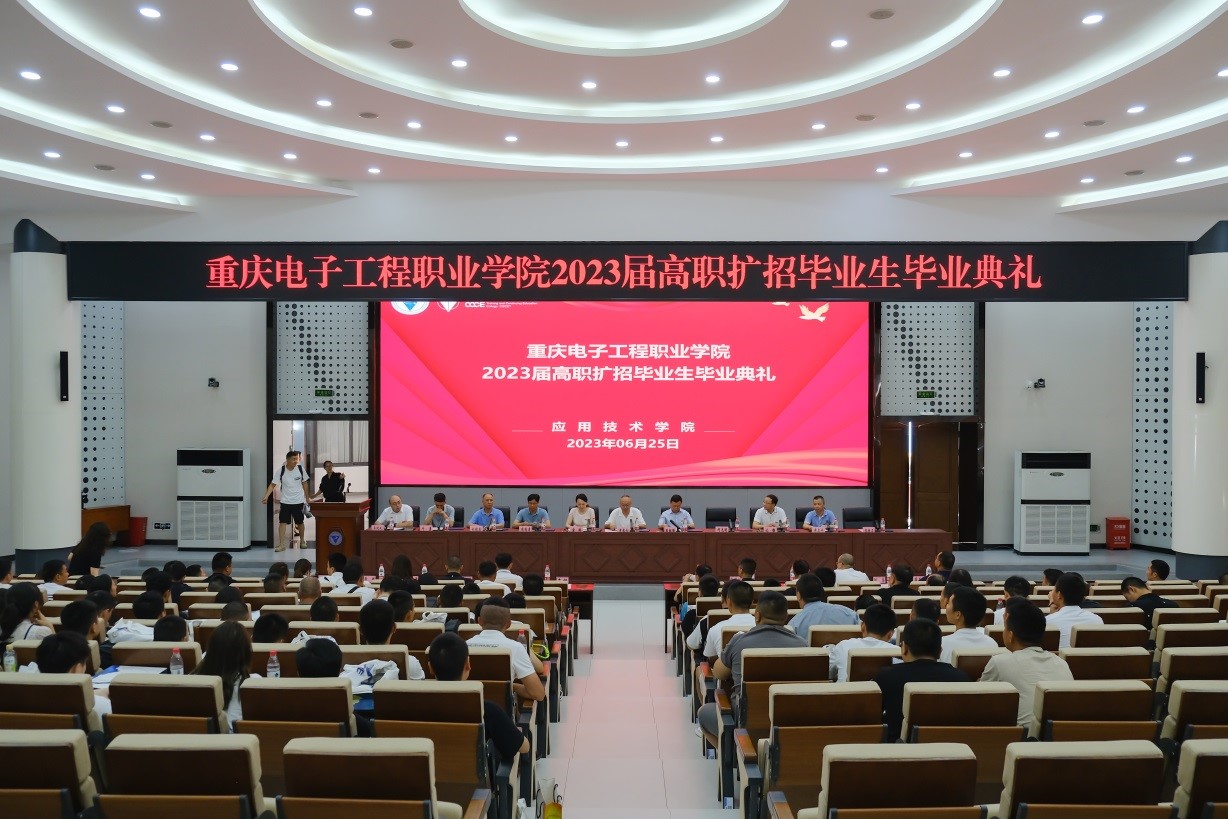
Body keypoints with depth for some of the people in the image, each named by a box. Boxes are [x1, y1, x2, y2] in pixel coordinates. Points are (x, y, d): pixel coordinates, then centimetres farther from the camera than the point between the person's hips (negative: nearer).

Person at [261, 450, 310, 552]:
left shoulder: (300, 469, -6)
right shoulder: (281, 471, -11)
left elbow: (304, 483, 6)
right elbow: (273, 485, -10)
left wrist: (306, 497, 9)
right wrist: (266, 496, -22)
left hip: (299, 501, 1)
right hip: (285, 501, -1)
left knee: (299, 522, 12)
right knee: (282, 522, -8)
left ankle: (302, 541, 31)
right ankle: (281, 544, -5)